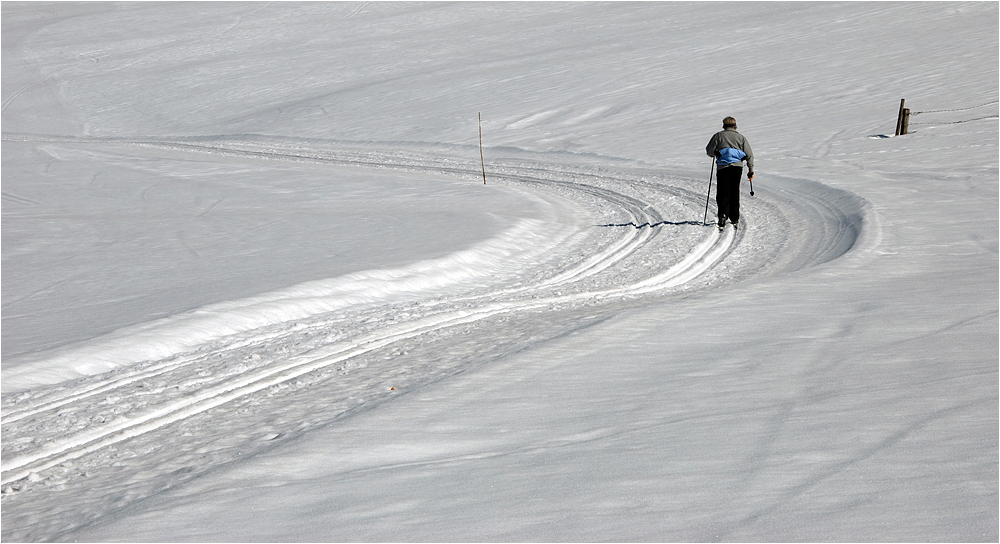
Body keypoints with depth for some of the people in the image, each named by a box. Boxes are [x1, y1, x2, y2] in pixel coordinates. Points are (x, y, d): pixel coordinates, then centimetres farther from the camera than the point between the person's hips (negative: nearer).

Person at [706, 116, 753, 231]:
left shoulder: (718, 136, 6)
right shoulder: (741, 137, 11)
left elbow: (709, 151, 5)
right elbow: (749, 154, 9)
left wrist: (716, 154, 27)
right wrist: (751, 170, 15)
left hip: (723, 167, -2)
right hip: (737, 167, 2)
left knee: (722, 193, -1)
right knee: (735, 193, 11)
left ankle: (723, 214, -24)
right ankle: (735, 219, 12)